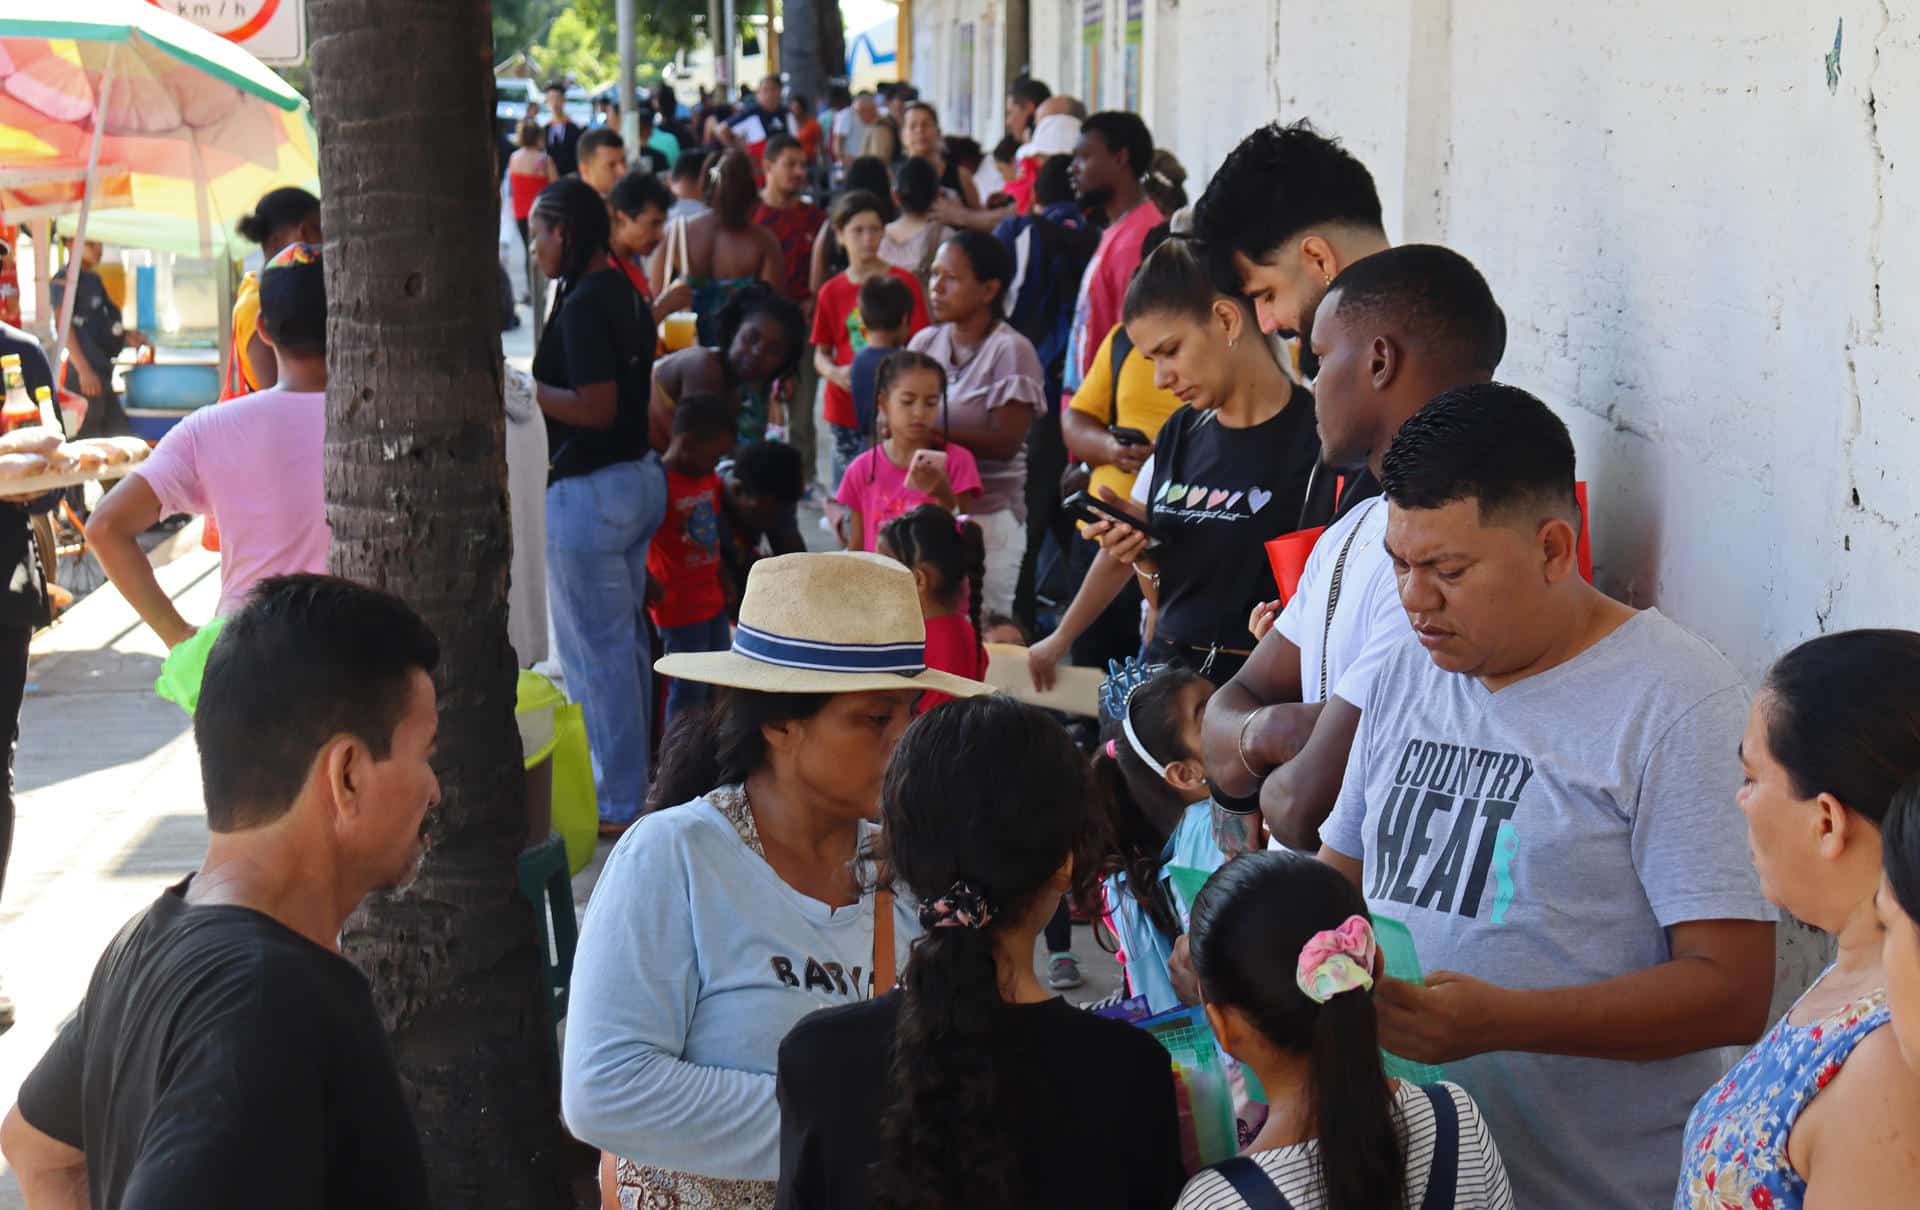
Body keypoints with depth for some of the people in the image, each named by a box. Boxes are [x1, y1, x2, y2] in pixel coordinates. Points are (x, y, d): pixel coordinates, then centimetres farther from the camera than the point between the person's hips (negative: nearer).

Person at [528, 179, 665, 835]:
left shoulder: (584, 305, -19)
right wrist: (535, 386, 20)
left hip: (589, 493, -10)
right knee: (625, 642, 17)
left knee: (594, 652, -1)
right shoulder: (626, 295, 10)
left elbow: (595, 408, -24)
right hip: (637, 479, 10)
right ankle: (629, 786, 27)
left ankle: (611, 805, 8)